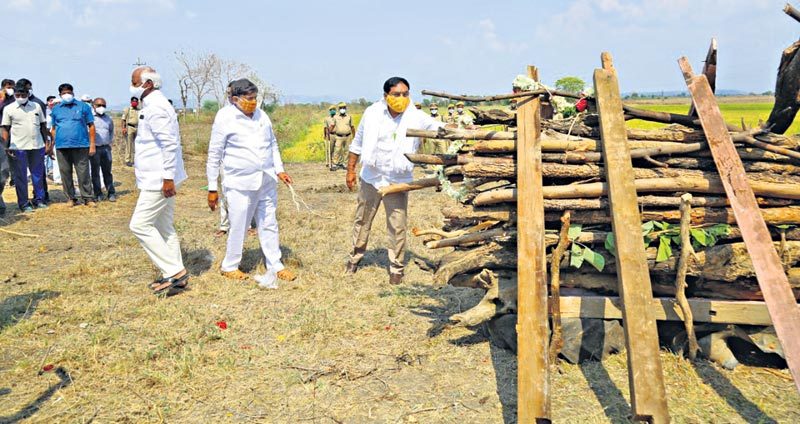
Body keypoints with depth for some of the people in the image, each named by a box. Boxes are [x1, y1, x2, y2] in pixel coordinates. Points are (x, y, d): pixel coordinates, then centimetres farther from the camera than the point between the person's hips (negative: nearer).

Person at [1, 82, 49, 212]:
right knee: (21, 177, 2)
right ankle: (23, 204, 7)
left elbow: (43, 125, 13)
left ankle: (39, 200, 19)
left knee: (38, 174, 9)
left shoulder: (36, 106, 9)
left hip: (37, 146, 3)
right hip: (19, 147, -3)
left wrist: (47, 142, 8)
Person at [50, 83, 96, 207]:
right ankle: (71, 198, 15)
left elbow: (91, 126, 5)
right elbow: (53, 129, 16)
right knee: (65, 173, 6)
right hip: (61, 147, 3)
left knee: (83, 173, -4)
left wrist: (92, 144, -2)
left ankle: (88, 198, 3)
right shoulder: (56, 109, 14)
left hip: (80, 145, -3)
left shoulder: (83, 107, 6)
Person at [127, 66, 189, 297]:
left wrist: (168, 177, -24)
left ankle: (175, 272, -5)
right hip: (159, 178, 11)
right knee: (163, 227, 14)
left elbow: (170, 143, -24)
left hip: (159, 180, -11)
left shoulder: (155, 108, -17)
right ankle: (174, 276, 20)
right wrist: (140, 164, 23)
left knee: (140, 225, -8)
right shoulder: (153, 105, 16)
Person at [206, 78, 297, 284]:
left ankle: (275, 266, 21)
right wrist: (212, 188, -5)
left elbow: (273, 144, 19)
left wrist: (279, 170, 9)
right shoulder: (224, 118, -9)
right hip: (240, 184, -6)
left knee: (269, 224, 11)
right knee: (238, 227, 2)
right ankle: (229, 266, 21)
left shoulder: (261, 115, 8)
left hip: (266, 181, 6)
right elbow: (214, 155, -5)